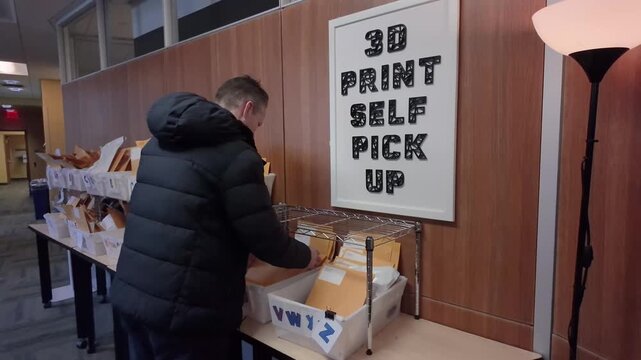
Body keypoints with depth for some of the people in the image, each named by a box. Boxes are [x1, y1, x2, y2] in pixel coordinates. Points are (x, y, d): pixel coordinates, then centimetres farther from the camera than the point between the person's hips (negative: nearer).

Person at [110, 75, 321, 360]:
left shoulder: (160, 140, 10)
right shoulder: (236, 155, -16)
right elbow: (265, 239, -13)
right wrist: (306, 256, 7)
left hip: (130, 293, 8)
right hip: (182, 308, -8)